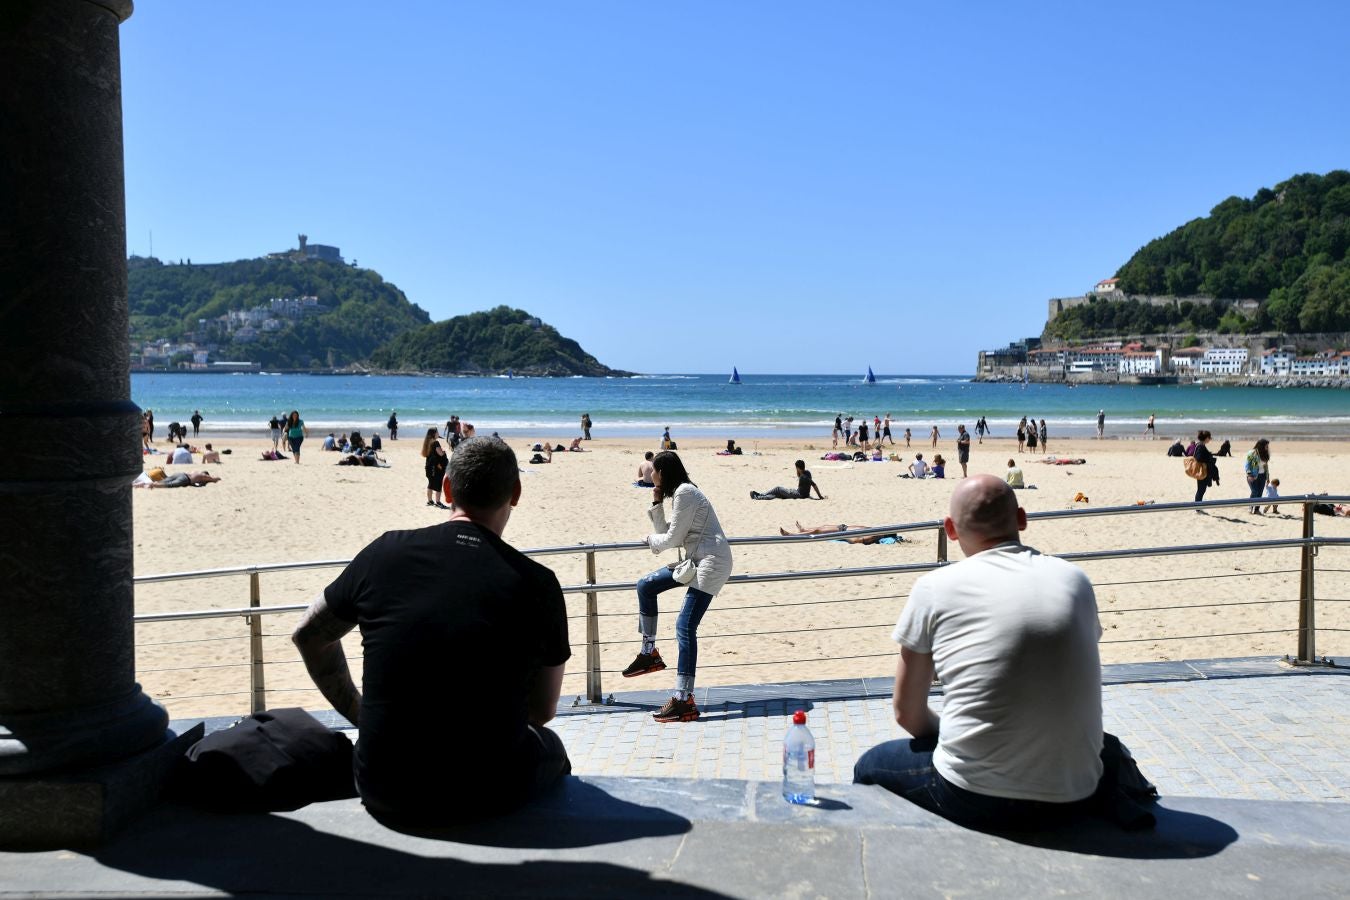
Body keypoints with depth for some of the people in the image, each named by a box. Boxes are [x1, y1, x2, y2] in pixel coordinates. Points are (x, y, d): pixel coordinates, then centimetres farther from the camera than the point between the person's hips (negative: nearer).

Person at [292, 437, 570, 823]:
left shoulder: (385, 552, -3)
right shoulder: (537, 584, -9)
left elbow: (308, 635, 13)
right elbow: (542, 712, 3)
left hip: (384, 794, 2)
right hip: (488, 797, -2)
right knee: (549, 747, 32)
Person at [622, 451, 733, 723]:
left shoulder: (685, 492, -14)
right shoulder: (678, 493, 17)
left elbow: (673, 538, -13)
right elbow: (666, 532, 16)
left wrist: (649, 538, 5)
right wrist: (656, 505, 7)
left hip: (711, 562, -10)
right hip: (696, 560, 10)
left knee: (685, 627, -15)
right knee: (645, 586, 14)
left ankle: (684, 702, -13)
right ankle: (649, 654, 21)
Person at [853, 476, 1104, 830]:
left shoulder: (934, 588, -6)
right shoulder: (1076, 580, 4)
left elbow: (907, 713, 0)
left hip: (977, 800, -4)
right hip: (1073, 798, 4)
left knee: (870, 766, 24)